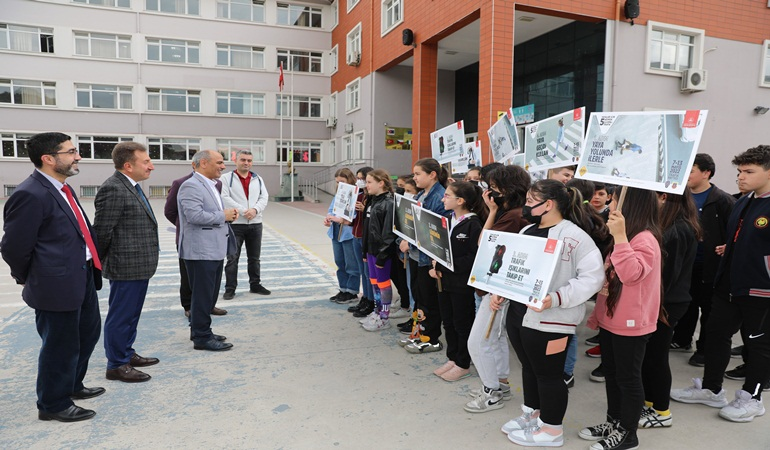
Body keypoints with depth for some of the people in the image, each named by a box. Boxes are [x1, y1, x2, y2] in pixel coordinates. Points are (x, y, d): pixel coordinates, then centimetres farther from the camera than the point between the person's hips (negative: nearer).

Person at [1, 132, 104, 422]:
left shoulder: (62, 189, 10)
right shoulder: (31, 195, -19)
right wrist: (29, 279, -1)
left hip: (82, 277, 10)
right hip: (58, 285, -10)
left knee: (88, 333, 23)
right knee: (61, 346, 6)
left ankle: (72, 385, 44)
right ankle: (53, 404, 28)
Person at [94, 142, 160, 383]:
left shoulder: (132, 187, 12)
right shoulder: (113, 189, -19)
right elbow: (102, 231, -17)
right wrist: (103, 261, -4)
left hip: (139, 265, 9)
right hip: (126, 266, -9)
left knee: (131, 315, 20)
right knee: (121, 316, 4)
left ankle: (127, 354, 35)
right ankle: (116, 365, 17)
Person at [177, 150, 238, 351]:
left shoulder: (210, 185, 17)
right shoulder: (191, 186, -15)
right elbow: (195, 215, -26)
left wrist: (229, 213, 5)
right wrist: (223, 216, -15)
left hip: (214, 249, 10)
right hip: (200, 251, -10)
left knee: (210, 294, 17)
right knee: (203, 295, -1)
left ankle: (200, 330, 30)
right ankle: (202, 338, 9)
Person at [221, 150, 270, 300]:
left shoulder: (258, 179, 12)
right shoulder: (226, 178, -2)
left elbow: (264, 197, 4)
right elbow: (225, 198, -13)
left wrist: (255, 210, -16)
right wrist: (243, 211, -19)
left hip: (255, 224, 4)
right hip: (235, 224, -4)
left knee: (254, 257, 13)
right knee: (233, 258, 2)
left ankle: (255, 285, 25)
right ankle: (230, 288, 10)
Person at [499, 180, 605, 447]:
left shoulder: (574, 236, -17)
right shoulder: (527, 231, 10)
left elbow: (593, 277, -22)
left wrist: (556, 299, -29)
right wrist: (500, 291, 5)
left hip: (548, 321, -8)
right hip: (517, 314, 8)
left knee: (548, 374, 8)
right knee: (529, 368, 21)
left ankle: (552, 429, 26)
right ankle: (532, 414, 40)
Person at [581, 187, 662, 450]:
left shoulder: (645, 239, -18)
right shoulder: (625, 237, 14)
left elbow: (631, 274, -34)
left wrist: (619, 236, -37)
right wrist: (597, 314, 19)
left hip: (631, 324, -10)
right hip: (610, 320, 10)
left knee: (628, 378, 4)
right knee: (611, 374, 18)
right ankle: (613, 422, 32)